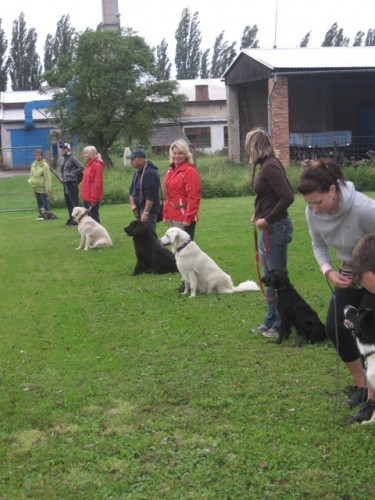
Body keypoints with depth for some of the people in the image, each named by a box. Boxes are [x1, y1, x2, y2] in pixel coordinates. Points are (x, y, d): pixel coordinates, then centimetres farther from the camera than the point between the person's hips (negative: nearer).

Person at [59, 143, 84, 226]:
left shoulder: (72, 158, -11)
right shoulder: (64, 159, 14)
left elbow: (81, 167, -17)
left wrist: (72, 174, -15)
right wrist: (62, 176, 10)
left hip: (72, 182, -9)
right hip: (65, 182, 9)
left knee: (74, 201, -7)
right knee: (68, 201, 11)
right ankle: (71, 218, 19)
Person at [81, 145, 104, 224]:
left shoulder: (97, 165, -13)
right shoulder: (89, 165, 15)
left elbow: (98, 183, -18)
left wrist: (94, 198, -20)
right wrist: (83, 195, 15)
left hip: (93, 198, -9)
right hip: (87, 197, 9)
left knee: (93, 216, -5)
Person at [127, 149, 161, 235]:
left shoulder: (150, 173, -18)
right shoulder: (138, 172, 14)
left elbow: (150, 196, -23)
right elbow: (132, 189, 21)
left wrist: (146, 212, -24)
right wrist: (132, 204, 5)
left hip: (149, 209, -10)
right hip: (140, 208, 10)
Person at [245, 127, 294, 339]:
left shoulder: (270, 166, -18)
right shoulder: (268, 164, 11)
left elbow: (287, 197, -24)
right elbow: (284, 192, 18)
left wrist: (268, 219, -18)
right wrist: (260, 215, 10)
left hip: (275, 228, -10)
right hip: (269, 228, 10)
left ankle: (281, 325, 7)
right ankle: (271, 321, 27)